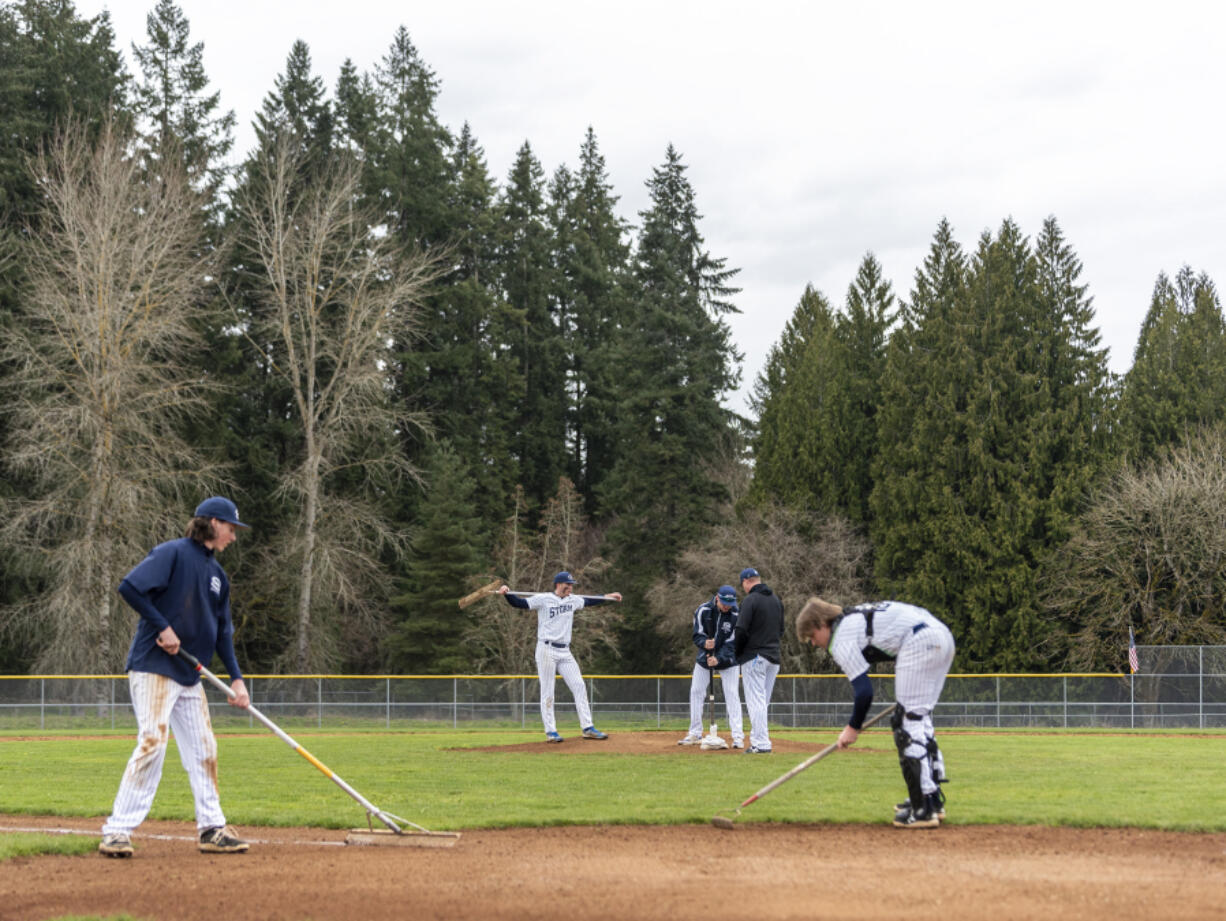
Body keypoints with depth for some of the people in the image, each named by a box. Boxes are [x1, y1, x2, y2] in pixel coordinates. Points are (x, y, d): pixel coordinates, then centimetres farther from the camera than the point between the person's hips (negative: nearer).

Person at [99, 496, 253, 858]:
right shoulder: (172, 553, -9)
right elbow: (130, 587, -19)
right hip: (153, 667, -9)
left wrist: (236, 678, 8)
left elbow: (222, 632, 18)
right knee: (152, 741, -18)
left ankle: (212, 829, 15)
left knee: (203, 750, 8)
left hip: (190, 675, 9)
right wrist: (163, 627, -19)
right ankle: (117, 831, -16)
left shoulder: (218, 574, 16)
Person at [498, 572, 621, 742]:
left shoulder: (573, 600, 13)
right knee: (547, 691, -3)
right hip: (546, 650, -6)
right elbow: (519, 603, -12)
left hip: (565, 652, 6)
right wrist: (506, 594, -29)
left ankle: (587, 728, 3)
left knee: (579, 686, 0)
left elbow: (589, 601, 31)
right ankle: (550, 731, 3)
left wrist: (608, 596, 33)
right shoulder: (543, 599, -6)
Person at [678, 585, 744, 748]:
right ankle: (695, 734, 15)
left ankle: (738, 736, -10)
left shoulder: (736, 615, -19)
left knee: (732, 695, -11)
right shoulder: (703, 610, -14)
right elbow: (697, 635, -11)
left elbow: (731, 643, -19)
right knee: (696, 692, 4)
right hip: (705, 656, 3)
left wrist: (718, 659, -33)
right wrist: (704, 643, -33)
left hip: (728, 660, -3)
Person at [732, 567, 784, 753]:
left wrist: (738, 654, -3)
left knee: (756, 701, -7)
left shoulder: (750, 600, -12)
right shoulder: (776, 599, 12)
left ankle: (761, 744, -11)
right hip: (774, 657, 7)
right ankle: (757, 739, 16)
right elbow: (781, 630, 17)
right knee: (763, 701, 13)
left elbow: (741, 630, -16)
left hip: (754, 657, -7)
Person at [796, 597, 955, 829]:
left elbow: (864, 690, -6)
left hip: (920, 643, -10)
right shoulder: (855, 616, 27)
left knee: (909, 722, -6)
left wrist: (853, 727, 9)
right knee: (920, 718, 18)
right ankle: (933, 801, 20)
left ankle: (923, 810, -11)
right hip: (943, 635, 10)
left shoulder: (841, 640, 0)